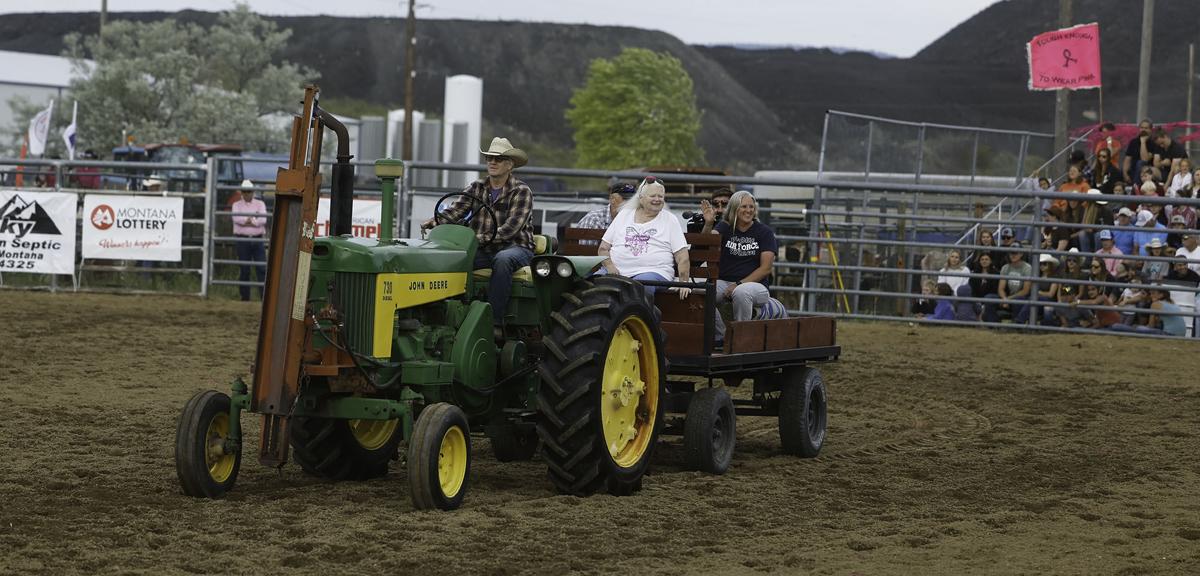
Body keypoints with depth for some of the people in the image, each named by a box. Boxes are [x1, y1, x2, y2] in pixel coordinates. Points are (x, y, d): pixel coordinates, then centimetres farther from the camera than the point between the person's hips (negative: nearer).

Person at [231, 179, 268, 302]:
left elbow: (263, 219, -6)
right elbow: (236, 218, -11)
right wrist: (254, 221, -13)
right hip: (242, 240, 0)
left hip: (258, 240, 1)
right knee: (244, 270, 2)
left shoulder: (260, 204, 11)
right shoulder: (236, 205, 9)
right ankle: (244, 297, 7)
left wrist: (248, 221, -13)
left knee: (262, 269, -7)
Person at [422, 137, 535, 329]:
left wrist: (480, 238, -27)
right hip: (484, 251, 4)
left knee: (502, 260, -39)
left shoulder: (521, 191, -4)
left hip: (516, 248, -4)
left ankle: (495, 322, -38)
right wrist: (434, 222, -25)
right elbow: (456, 211, -4)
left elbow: (511, 228, -16)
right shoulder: (477, 188, 11)